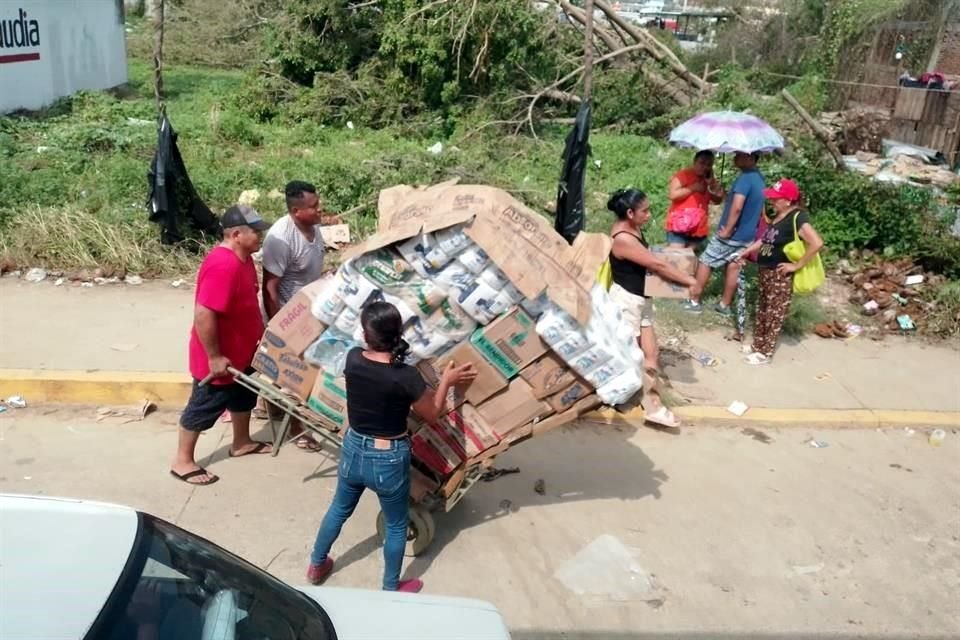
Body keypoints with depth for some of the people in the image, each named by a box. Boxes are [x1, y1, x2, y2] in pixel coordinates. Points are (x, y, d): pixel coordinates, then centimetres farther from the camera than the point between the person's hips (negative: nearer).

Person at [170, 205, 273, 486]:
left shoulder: (242, 257, 0)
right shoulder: (223, 266, -31)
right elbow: (203, 314, -33)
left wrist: (258, 334, 19)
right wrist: (214, 357, -27)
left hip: (242, 350, 10)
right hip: (221, 357, -9)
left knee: (243, 396, 25)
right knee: (205, 407, 5)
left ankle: (241, 443, 45)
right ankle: (182, 461, 22)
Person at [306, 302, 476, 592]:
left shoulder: (353, 359, -14)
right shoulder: (406, 377, -26)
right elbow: (432, 414, -9)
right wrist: (446, 381, 1)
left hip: (353, 451, 4)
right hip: (389, 460, -4)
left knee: (339, 509, 30)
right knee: (396, 525, 21)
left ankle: (316, 565, 49)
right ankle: (390, 589, 38)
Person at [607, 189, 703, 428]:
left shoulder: (634, 229, 4)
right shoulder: (623, 238, -26)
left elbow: (649, 261, 19)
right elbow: (657, 265, -24)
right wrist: (689, 280, -16)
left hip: (640, 300, 9)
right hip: (626, 301, -9)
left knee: (651, 354, 9)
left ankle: (652, 405, 18)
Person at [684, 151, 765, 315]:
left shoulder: (745, 177, -21)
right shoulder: (758, 177, 9)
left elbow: (737, 207, -30)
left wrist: (727, 230, -23)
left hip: (732, 234, -8)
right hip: (747, 234, 8)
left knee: (705, 262, 3)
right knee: (733, 266, 14)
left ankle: (694, 301, 9)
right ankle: (725, 305, 20)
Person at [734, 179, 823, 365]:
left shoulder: (797, 218, -20)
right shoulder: (776, 215, 7)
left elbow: (817, 243, -30)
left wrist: (797, 265, -25)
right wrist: (746, 251, 14)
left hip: (780, 275, -9)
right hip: (765, 270, 9)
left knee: (774, 313, 2)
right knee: (762, 309, 18)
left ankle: (765, 353, 11)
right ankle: (757, 345, 32)